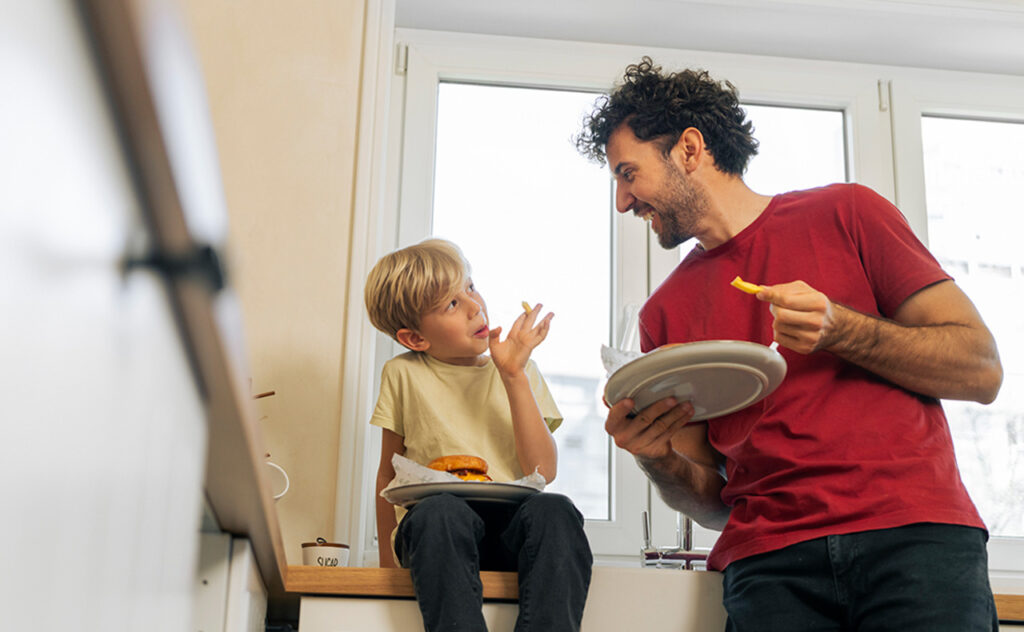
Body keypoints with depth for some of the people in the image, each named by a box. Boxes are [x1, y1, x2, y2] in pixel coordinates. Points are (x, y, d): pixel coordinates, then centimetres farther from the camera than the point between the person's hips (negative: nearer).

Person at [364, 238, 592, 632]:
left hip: (511, 525, 1)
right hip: (438, 528, -1)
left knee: (554, 510, -33)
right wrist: (388, 557, 7)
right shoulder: (404, 374, 11)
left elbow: (543, 472, 1)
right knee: (440, 511, -36)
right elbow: (388, 473, 17)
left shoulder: (519, 369, 13)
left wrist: (513, 375, -4)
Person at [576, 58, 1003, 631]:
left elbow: (983, 372, 4)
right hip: (771, 560, 3)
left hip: (915, 528, -3)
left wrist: (838, 328, -9)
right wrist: (656, 457, -5)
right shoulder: (664, 314, 16)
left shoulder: (845, 214, 9)